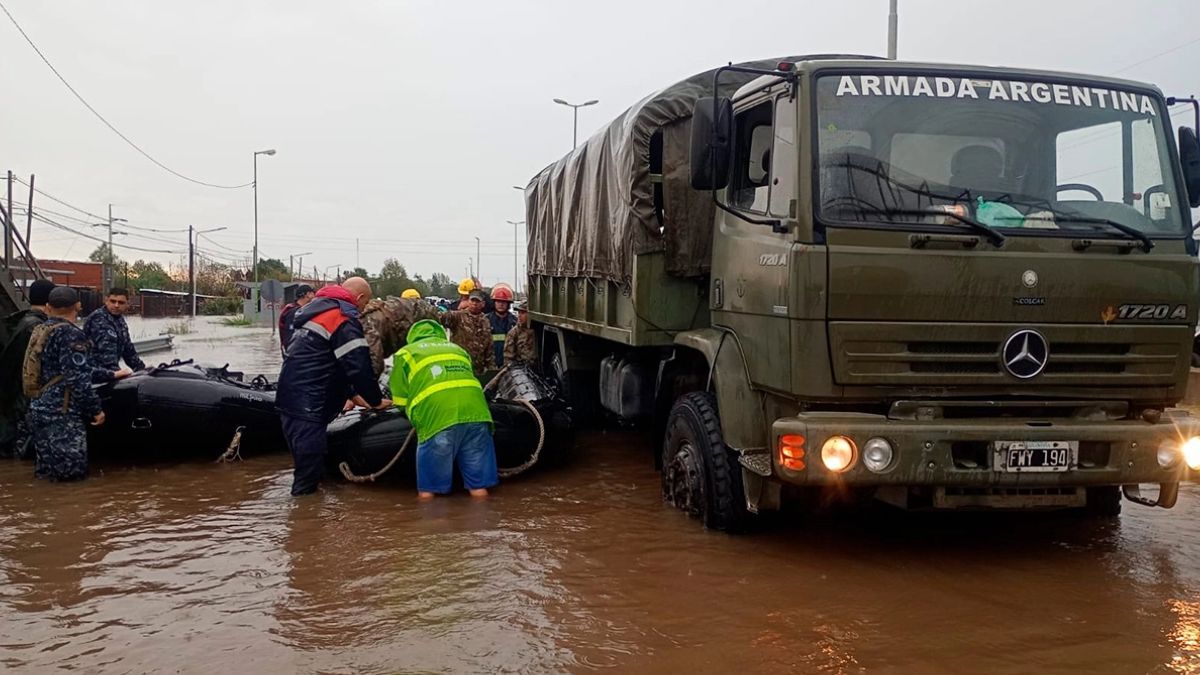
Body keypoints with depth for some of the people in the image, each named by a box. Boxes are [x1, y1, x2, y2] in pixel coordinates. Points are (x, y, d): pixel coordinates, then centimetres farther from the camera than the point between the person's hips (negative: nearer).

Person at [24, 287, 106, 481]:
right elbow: (79, 379, -19)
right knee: (72, 470, -3)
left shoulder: (39, 331, 11)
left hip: (37, 408, 9)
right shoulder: (70, 334, -15)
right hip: (62, 414, -9)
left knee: (45, 468, 17)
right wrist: (96, 409, -13)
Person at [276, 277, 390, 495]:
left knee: (307, 466, 18)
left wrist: (352, 394, 27)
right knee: (309, 472, -7)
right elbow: (359, 367, -15)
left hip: (290, 399, 10)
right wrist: (376, 401, 0)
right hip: (307, 407, -10)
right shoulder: (344, 319, -11)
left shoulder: (316, 309, 21)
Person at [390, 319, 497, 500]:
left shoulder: (405, 353, 24)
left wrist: (417, 422, 38)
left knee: (427, 491, 9)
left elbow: (400, 399, 22)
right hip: (475, 411, 3)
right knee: (479, 488, 11)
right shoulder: (458, 348, 35)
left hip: (437, 416, -3)